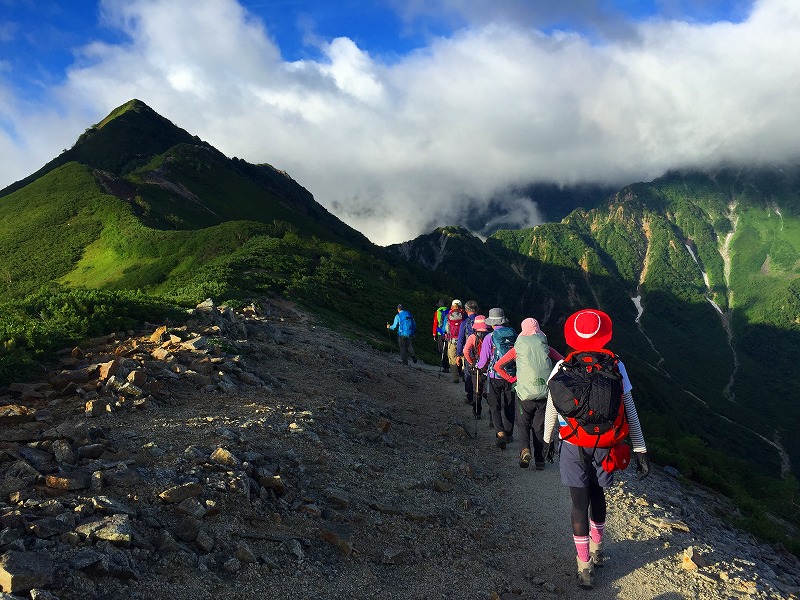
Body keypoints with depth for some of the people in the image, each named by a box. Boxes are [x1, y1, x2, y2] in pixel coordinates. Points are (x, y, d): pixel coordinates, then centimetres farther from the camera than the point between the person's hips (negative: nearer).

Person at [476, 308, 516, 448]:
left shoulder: (490, 338, -12)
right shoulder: (514, 335, -1)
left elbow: (483, 361, -9)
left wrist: (480, 366, 14)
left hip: (495, 376, -4)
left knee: (495, 407, 5)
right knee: (509, 406, 17)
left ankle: (500, 433, -14)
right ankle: (508, 433, 27)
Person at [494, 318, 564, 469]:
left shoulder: (517, 348, 3)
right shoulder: (546, 347, 7)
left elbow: (497, 366, 1)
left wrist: (510, 378, 10)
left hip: (525, 393, -2)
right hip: (545, 393, 2)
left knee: (524, 423, 13)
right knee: (539, 426, 13)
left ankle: (525, 449, -12)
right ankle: (539, 460, 15)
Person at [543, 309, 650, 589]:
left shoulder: (562, 368, -10)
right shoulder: (616, 367, -8)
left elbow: (551, 409, 0)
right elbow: (629, 412, -6)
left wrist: (548, 439, 15)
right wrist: (640, 450, -1)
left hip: (573, 447, -2)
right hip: (604, 447, 2)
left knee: (580, 503, 8)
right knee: (598, 495, 22)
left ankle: (585, 568, 13)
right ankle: (596, 550, 41)